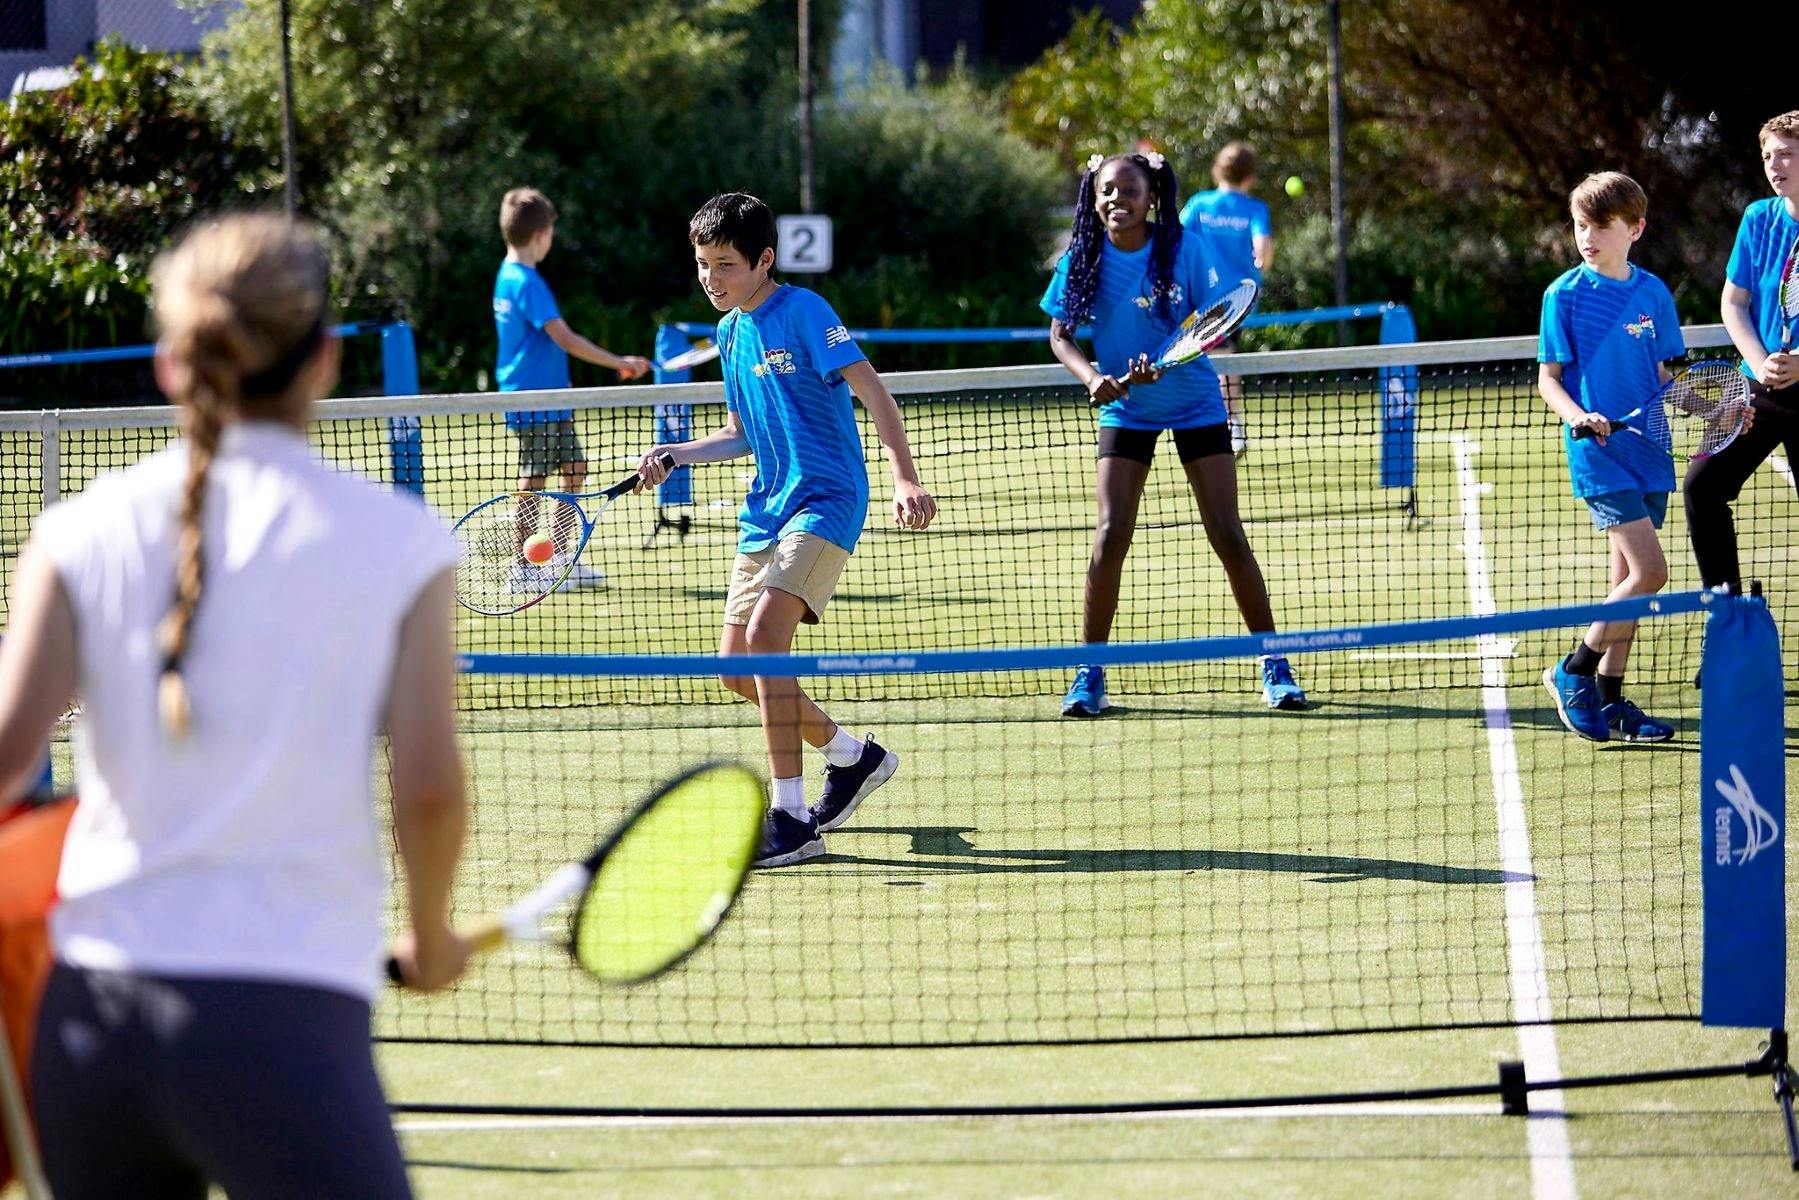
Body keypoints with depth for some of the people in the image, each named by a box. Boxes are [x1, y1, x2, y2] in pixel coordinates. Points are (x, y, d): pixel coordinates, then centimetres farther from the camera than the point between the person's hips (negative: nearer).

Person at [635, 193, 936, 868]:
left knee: (765, 633, -24)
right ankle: (853, 756, 30)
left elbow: (870, 389, -16)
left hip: (825, 499, -9)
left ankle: (791, 821, -21)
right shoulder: (730, 332, 13)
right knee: (736, 666, 7)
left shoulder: (801, 311, -10)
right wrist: (674, 455, 5)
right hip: (766, 508, 9)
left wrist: (906, 477, -28)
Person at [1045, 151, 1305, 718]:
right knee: (1110, 537, -10)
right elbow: (1060, 335, -2)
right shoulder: (1082, 260, -9)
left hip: (1194, 403, -1)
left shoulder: (1183, 249, -14)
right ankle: (1089, 672, 1)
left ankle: (1274, 664, 6)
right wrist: (1093, 378, -21)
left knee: (1227, 535, -5)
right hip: (1126, 411, 1)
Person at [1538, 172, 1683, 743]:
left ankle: (1608, 698, 15)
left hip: (1648, 447, 5)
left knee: (1629, 577, 8)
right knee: (1649, 571, -15)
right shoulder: (1566, 294, -5)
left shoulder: (1653, 293, 7)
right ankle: (1574, 672, -2)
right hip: (1598, 451, -5)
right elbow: (1548, 378, -3)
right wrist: (1578, 416, -21)